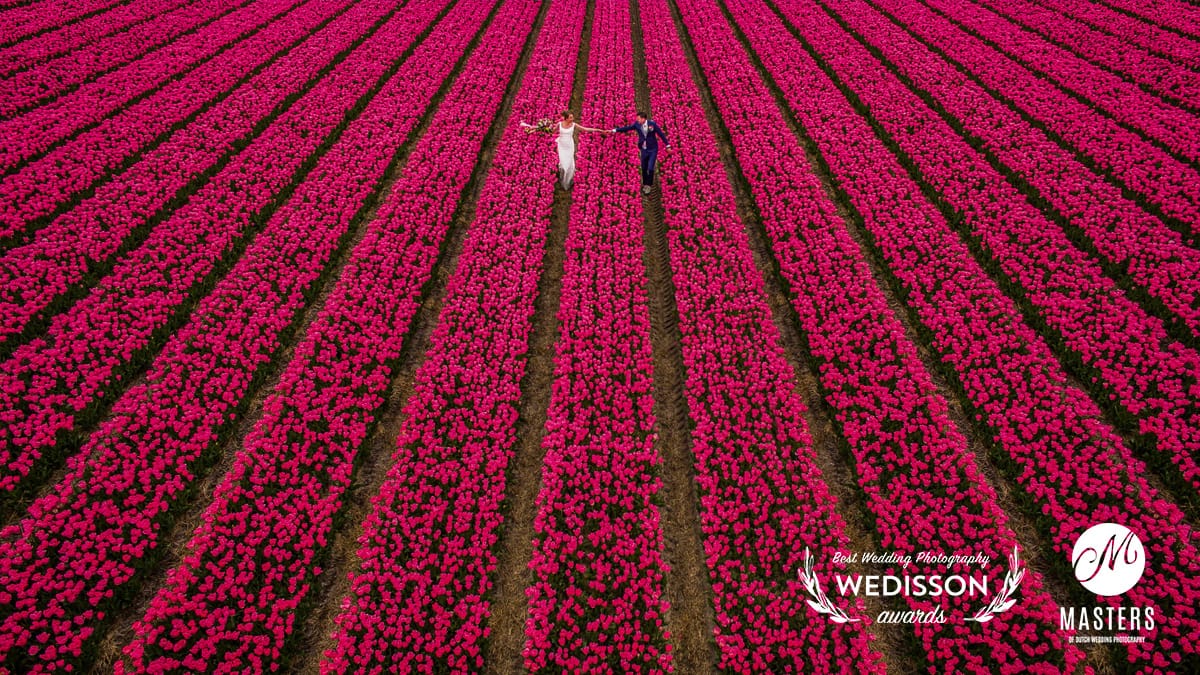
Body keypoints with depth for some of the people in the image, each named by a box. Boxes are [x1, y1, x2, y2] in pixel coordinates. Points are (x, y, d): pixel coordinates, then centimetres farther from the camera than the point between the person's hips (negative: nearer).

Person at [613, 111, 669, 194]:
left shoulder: (652, 124, -15)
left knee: (650, 168, -9)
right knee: (644, 169, 11)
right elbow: (627, 128, 2)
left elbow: (661, 134, -9)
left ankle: (649, 185, 10)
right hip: (644, 150, 3)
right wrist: (615, 130, 1)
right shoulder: (637, 124, -7)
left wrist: (667, 145, -7)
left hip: (653, 150, -3)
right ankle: (645, 185, 29)